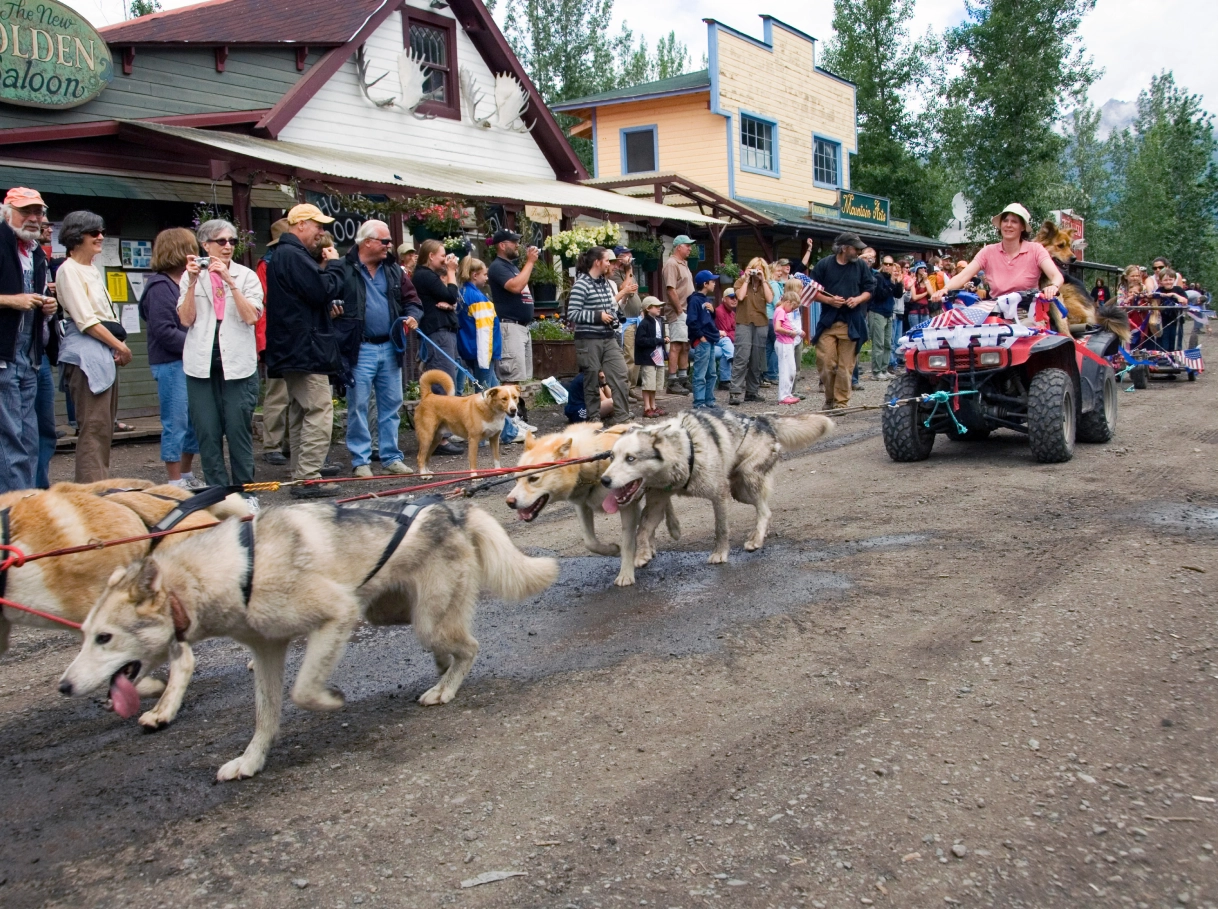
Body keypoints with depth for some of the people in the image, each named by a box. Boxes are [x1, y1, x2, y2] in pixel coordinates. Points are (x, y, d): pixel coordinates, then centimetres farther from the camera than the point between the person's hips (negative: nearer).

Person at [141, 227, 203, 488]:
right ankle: (175, 481, 6)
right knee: (176, 422, -3)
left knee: (195, 420, 13)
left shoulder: (186, 283, 14)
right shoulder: (160, 287, -11)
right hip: (170, 364, -8)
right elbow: (163, 331, -18)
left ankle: (187, 474, 25)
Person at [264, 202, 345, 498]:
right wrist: (334, 265, -5)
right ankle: (308, 478, -11)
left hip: (292, 348, 11)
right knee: (319, 411, -10)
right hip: (306, 348, -11)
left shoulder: (283, 254, 18)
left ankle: (300, 474, 21)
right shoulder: (294, 255, -15)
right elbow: (323, 290, -21)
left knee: (299, 412, 14)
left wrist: (327, 306, 6)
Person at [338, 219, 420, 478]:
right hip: (360, 349, -5)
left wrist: (413, 316, -2)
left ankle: (391, 457, 19)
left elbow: (411, 299, 16)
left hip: (390, 348, 6)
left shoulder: (393, 269, 13)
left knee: (392, 405, 10)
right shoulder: (344, 269, -5)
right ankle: (360, 461, 8)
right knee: (358, 406, -1)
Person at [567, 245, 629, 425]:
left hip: (609, 338, 7)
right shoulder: (581, 284, -12)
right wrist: (598, 316, -17)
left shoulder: (605, 282, 12)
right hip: (589, 340, -7)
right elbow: (572, 314, -16)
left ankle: (621, 415, 3)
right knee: (592, 380, 2)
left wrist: (613, 316, 6)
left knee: (619, 373, -1)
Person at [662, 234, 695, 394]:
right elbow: (671, 290, -20)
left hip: (687, 312, 10)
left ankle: (683, 379, 20)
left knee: (685, 346, 13)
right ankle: (673, 382, -7)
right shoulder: (671, 264, -13)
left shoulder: (684, 263, 17)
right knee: (676, 345, -9)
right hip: (677, 313, -10)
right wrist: (679, 310, -18)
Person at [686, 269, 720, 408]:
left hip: (710, 341, 9)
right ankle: (699, 402, -5)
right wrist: (700, 336, -15)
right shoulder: (695, 300, -11)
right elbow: (691, 321, -18)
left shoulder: (706, 299, 17)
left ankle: (709, 400, 21)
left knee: (711, 374, 13)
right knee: (700, 375, -7)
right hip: (701, 342, -9)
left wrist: (712, 311, 5)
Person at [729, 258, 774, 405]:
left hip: (761, 324, 4)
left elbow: (770, 299, -4)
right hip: (744, 323, -4)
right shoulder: (741, 281, 6)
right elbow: (740, 296, -12)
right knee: (741, 357, -14)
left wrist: (763, 280, -4)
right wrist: (747, 279, -7)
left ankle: (752, 391, 12)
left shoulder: (766, 284, 14)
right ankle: (736, 392, -18)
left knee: (757, 359, 5)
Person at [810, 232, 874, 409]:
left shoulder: (861, 265, 8)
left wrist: (857, 299, -8)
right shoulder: (824, 265, 3)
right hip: (828, 322, -1)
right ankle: (829, 399, 14)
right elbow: (813, 291, 5)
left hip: (852, 323, 1)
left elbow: (870, 290, 12)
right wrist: (829, 300, -12)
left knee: (845, 366, 0)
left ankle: (841, 402, 8)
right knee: (825, 363, -5)